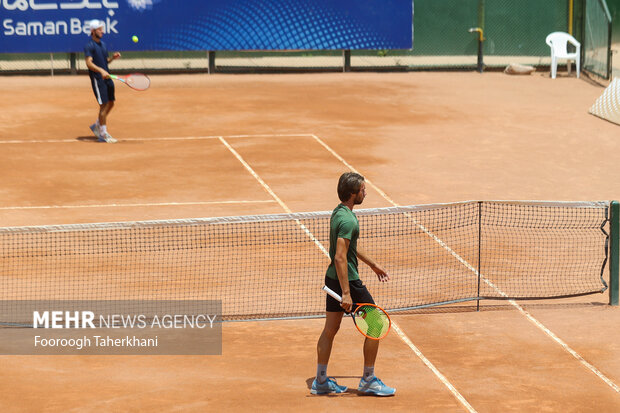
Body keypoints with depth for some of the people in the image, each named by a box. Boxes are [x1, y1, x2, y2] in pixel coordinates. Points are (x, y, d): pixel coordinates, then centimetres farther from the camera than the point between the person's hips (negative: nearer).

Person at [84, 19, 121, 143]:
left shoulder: (102, 44, 15)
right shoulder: (89, 46, -11)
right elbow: (89, 63, -23)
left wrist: (112, 58, 4)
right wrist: (101, 71, -36)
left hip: (106, 77, 9)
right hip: (97, 79, -9)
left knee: (111, 103, 12)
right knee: (104, 105, -9)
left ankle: (97, 126, 29)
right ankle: (103, 134, -3)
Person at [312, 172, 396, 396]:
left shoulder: (338, 213, 9)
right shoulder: (348, 220, -23)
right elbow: (340, 257, -28)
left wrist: (372, 264, 33)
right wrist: (346, 293, -29)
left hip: (333, 278, 10)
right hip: (347, 281, -10)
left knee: (330, 329, 14)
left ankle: (321, 381, 20)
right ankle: (368, 381, 9)